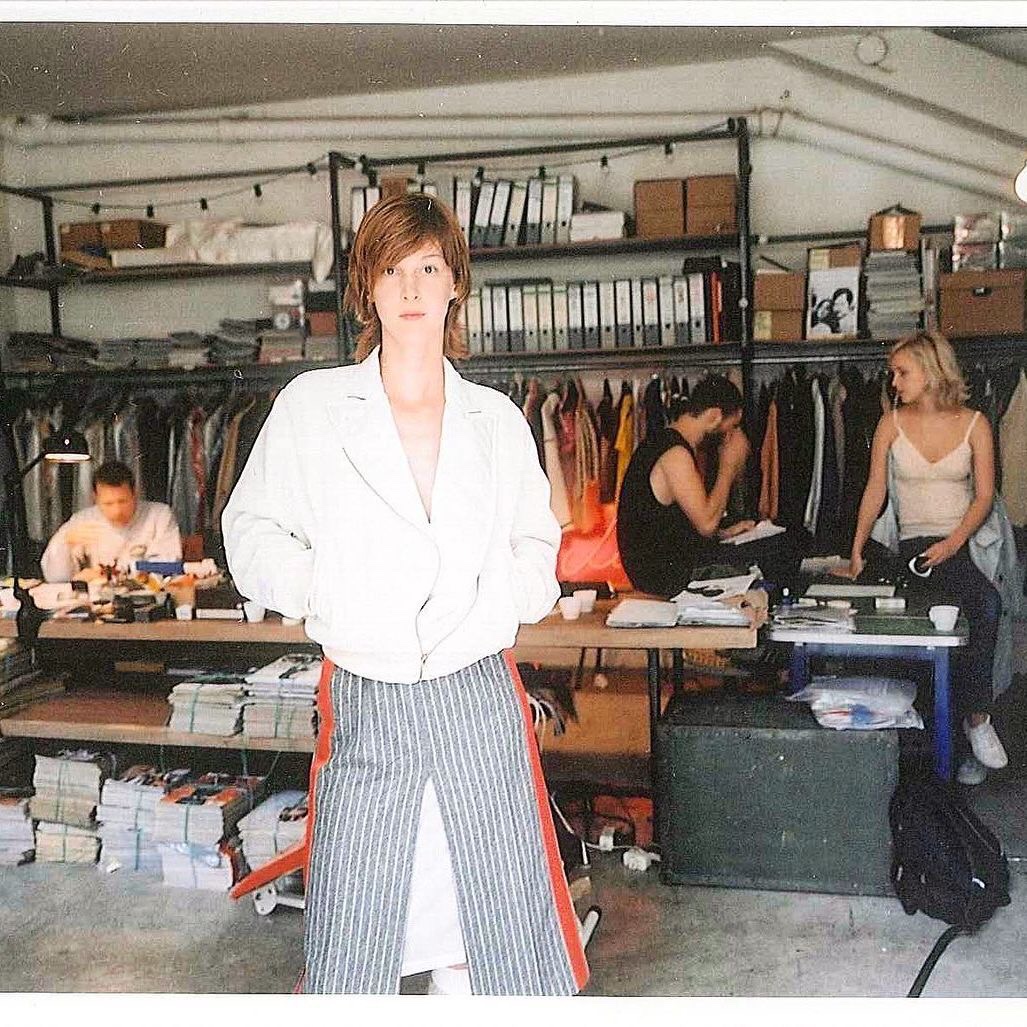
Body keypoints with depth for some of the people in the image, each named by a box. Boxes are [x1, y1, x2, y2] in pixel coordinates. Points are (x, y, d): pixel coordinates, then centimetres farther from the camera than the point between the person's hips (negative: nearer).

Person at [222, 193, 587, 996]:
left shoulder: (498, 421, 8)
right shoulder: (311, 405, 3)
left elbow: (537, 551, 15)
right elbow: (251, 528, 6)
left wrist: (496, 597, -5)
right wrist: (320, 588, -10)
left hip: (479, 695, 2)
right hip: (366, 702, -1)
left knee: (503, 912, 8)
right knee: (352, 934, 6)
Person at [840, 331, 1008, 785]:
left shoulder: (974, 424, 4)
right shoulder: (892, 423, 5)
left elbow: (983, 496, 1)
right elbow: (874, 491, 9)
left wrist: (953, 544, -14)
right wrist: (856, 549, 3)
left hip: (967, 540, 2)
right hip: (917, 545, -1)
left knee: (986, 607, -29)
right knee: (987, 602, -30)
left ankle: (973, 714, -12)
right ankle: (977, 717, -19)